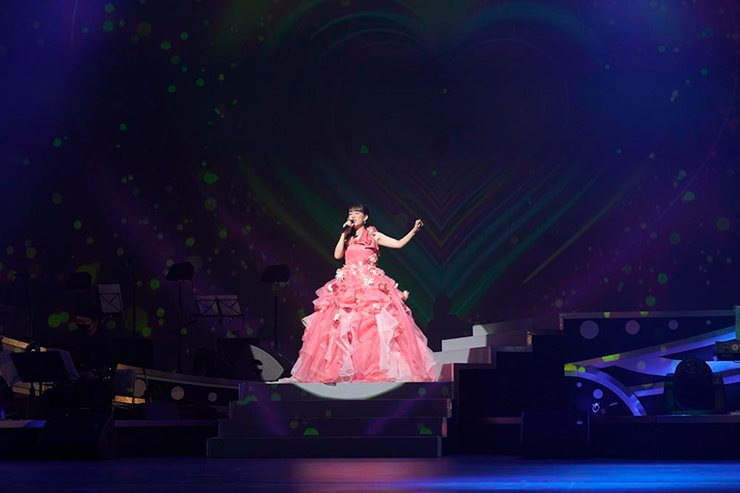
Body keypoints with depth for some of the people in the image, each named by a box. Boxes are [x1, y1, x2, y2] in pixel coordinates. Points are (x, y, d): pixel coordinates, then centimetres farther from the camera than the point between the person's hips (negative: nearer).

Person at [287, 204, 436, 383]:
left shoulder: (374, 236, 9)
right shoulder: (347, 238, 19)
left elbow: (399, 243, 4)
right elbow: (337, 255, 3)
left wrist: (414, 230, -5)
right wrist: (344, 234, 3)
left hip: (371, 285, -3)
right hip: (348, 285, 3)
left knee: (372, 324, -14)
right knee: (343, 325, -7)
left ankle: (376, 369, -13)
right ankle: (343, 370, -7)